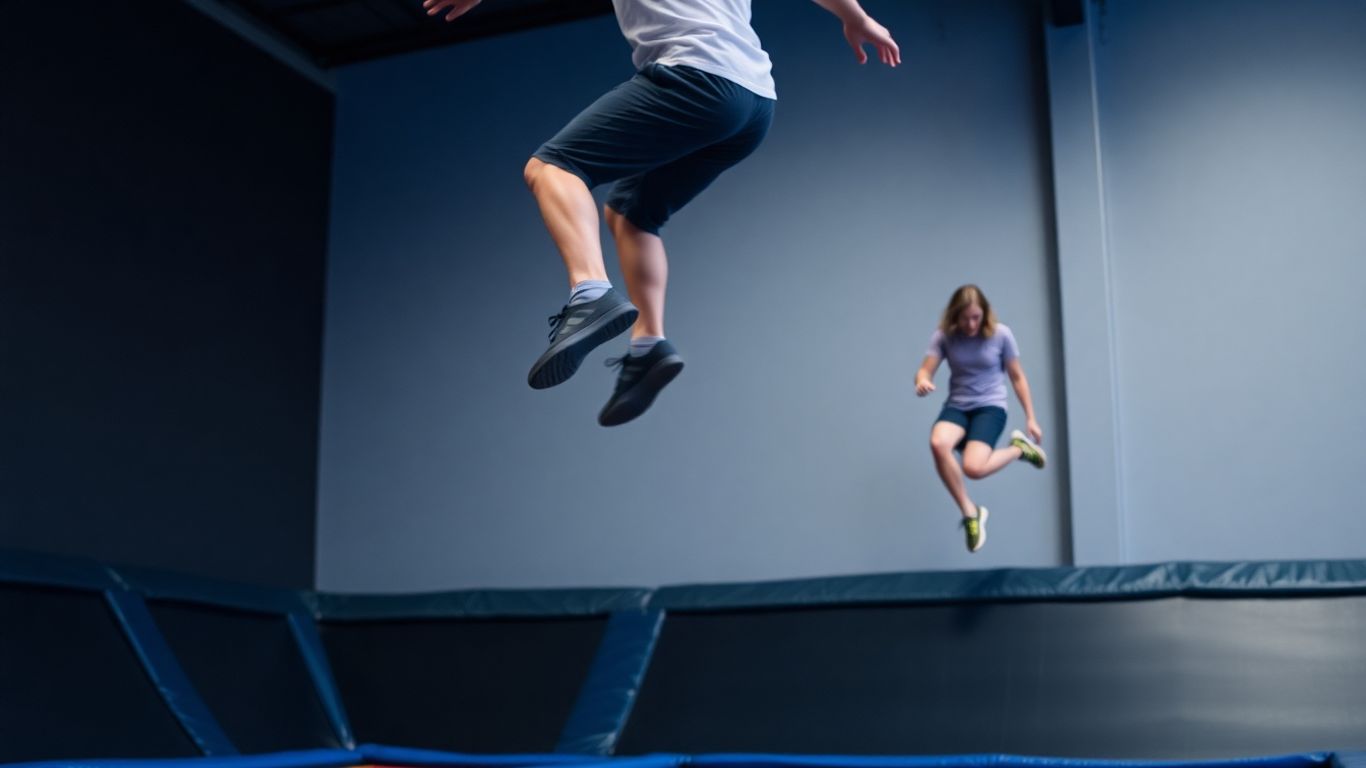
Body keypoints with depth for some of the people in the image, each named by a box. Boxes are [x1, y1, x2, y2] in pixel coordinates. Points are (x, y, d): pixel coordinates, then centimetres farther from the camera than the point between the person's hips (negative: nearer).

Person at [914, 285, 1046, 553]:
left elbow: (1017, 377, 2)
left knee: (973, 467, -28)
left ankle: (1020, 448, 7)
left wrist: (1031, 419, 2)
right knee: (938, 443, -33)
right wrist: (922, 381, -36)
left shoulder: (1000, 334, -6)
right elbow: (925, 370, -10)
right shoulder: (944, 336, -4)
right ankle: (970, 513, -15)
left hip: (990, 407, -2)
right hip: (957, 407, 3)